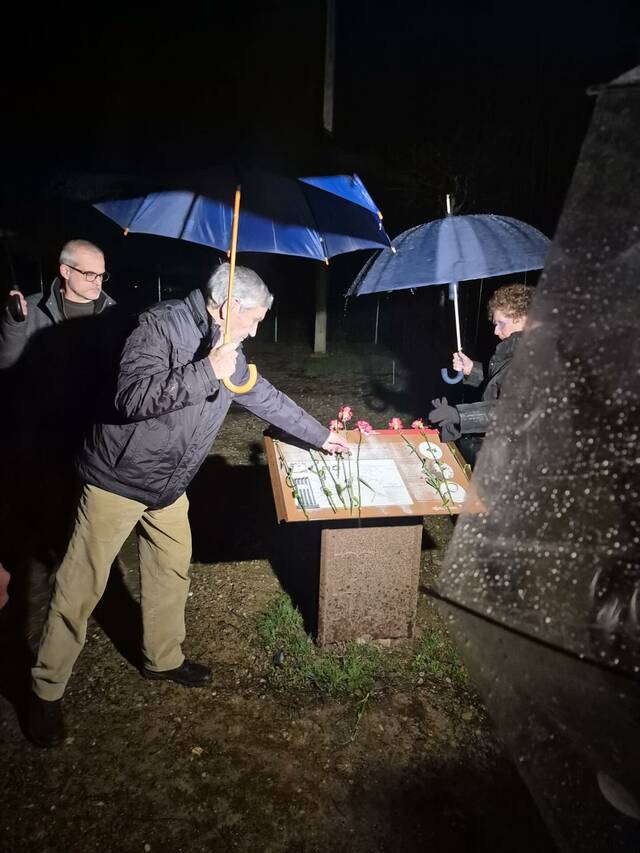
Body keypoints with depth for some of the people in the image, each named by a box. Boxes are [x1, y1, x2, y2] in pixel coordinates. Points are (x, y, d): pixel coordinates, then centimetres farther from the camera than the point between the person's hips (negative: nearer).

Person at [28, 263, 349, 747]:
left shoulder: (227, 348, 5)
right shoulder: (160, 326, -20)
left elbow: (265, 398, 16)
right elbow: (133, 398, -32)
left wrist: (320, 436, 20)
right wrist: (206, 372, -34)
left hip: (169, 486, 8)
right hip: (119, 477, -8)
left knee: (172, 570, 17)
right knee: (81, 588, 2)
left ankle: (163, 658, 38)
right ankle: (47, 691, 17)